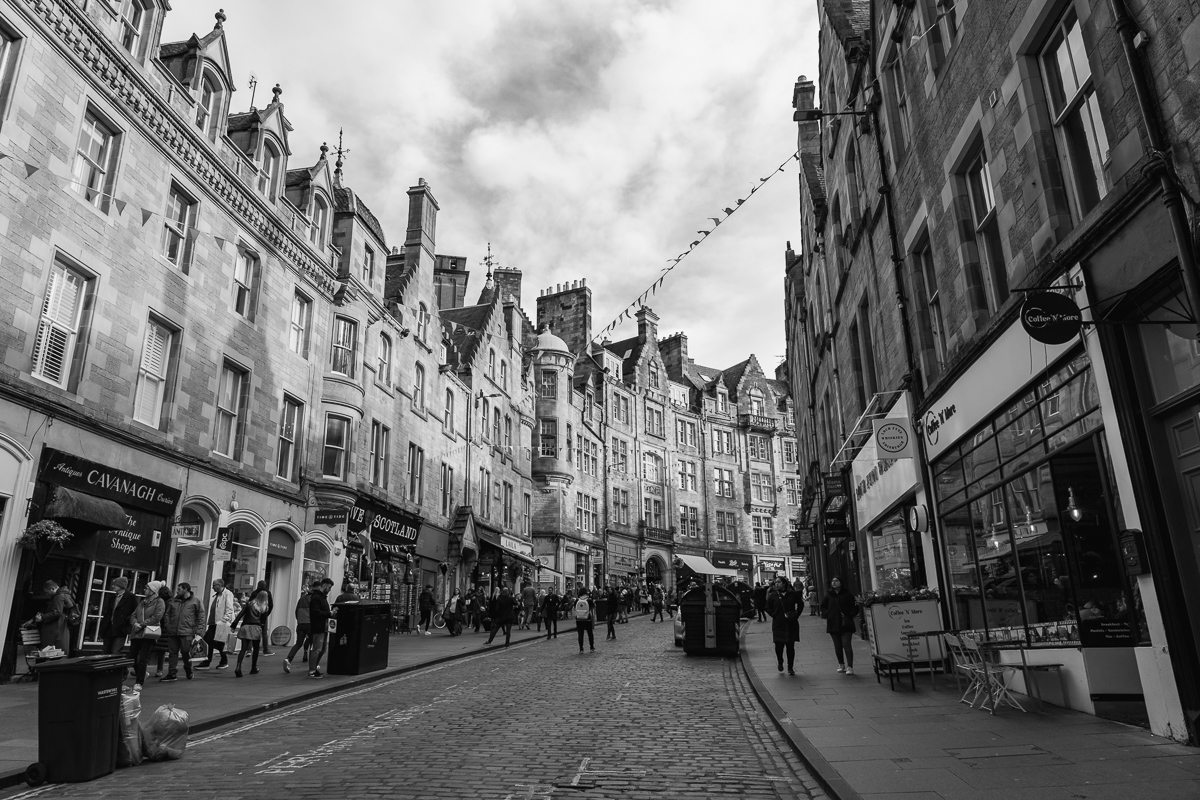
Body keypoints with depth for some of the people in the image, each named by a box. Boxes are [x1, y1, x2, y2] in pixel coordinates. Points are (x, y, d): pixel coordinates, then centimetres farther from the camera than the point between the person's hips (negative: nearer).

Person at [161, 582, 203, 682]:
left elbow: (200, 617, 1)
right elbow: (167, 615, 18)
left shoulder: (195, 601, 2)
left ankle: (188, 671, 18)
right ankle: (172, 674, 11)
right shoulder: (173, 601, 15)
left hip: (187, 632, -4)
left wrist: (198, 631, -6)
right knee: (172, 653, 4)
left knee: (186, 652, -3)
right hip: (172, 632, 4)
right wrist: (167, 627, 4)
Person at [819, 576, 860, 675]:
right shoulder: (828, 595, 7)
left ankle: (850, 666, -9)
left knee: (846, 644, -11)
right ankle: (841, 664, 23)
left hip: (846, 623, -3)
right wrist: (826, 614, -1)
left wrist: (851, 614, -11)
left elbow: (854, 606, 4)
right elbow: (823, 607, 15)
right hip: (833, 624, 3)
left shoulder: (847, 594, 1)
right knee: (838, 646, 9)